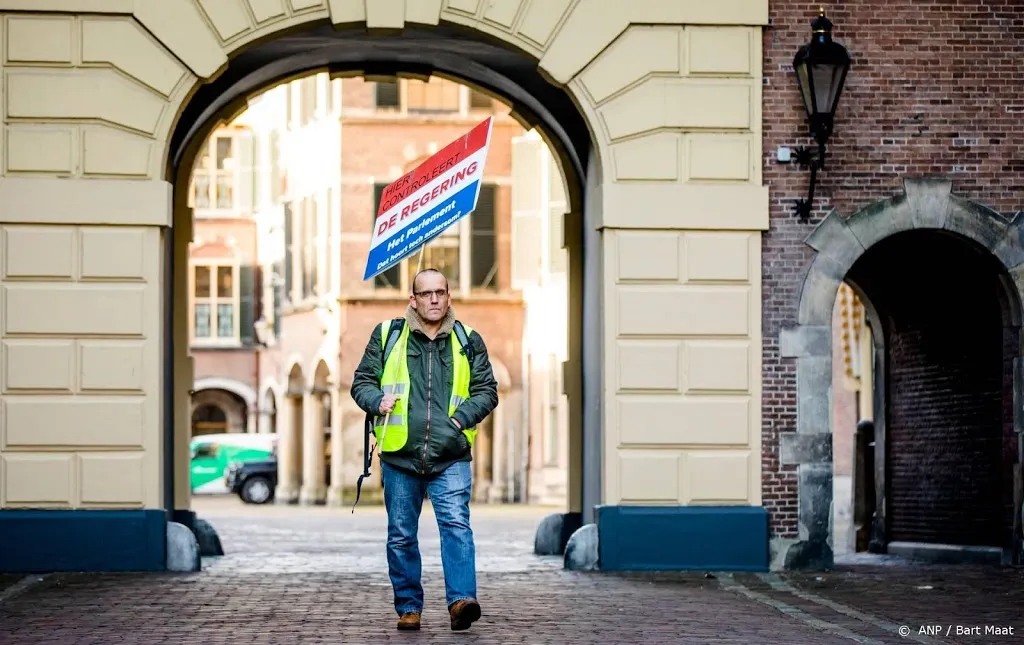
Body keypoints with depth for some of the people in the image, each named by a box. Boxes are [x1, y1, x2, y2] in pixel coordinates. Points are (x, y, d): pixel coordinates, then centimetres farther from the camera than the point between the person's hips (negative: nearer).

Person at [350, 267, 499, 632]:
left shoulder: (468, 342, 9)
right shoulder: (387, 336, 8)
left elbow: (487, 390, 10)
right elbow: (361, 381, 11)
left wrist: (461, 417, -6)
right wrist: (377, 401, -10)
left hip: (450, 457, -1)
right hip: (400, 455, 1)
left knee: (456, 525, -17)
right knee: (401, 536, 6)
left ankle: (461, 600, -24)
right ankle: (409, 608, 17)